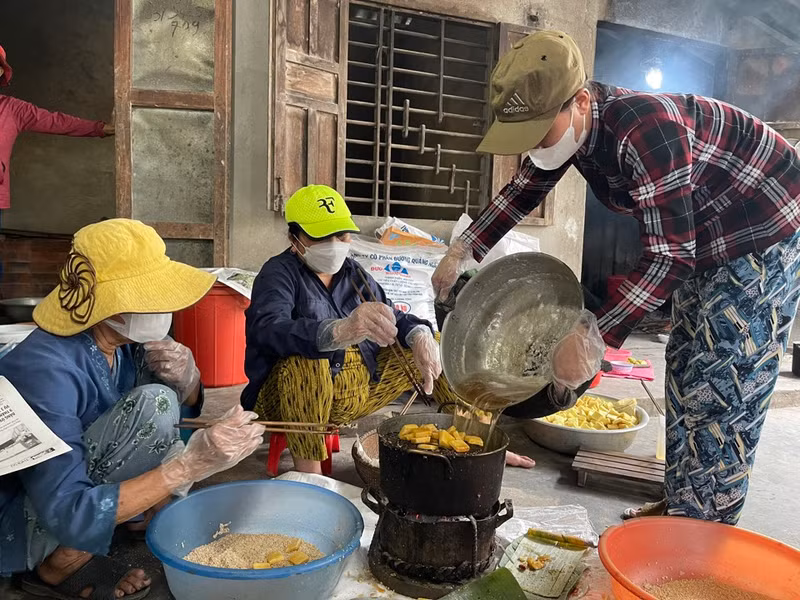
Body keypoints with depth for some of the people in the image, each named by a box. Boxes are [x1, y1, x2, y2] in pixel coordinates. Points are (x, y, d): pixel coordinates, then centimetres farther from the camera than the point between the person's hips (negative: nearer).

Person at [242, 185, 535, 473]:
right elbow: (269, 329, -30)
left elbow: (391, 318, 10)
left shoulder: (352, 272, 8)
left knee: (437, 347, 10)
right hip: (290, 398, -6)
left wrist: (420, 336, -16)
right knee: (306, 361, -38)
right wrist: (341, 330, -49)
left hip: (359, 389, 7)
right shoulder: (279, 273, -10)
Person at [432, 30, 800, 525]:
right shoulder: (568, 123, -10)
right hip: (705, 241, 9)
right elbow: (522, 190, 6)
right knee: (684, 375, 11)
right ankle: (679, 508, 24)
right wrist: (461, 253, 3)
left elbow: (670, 256, -34)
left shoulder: (643, 128, -36)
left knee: (720, 392, -11)